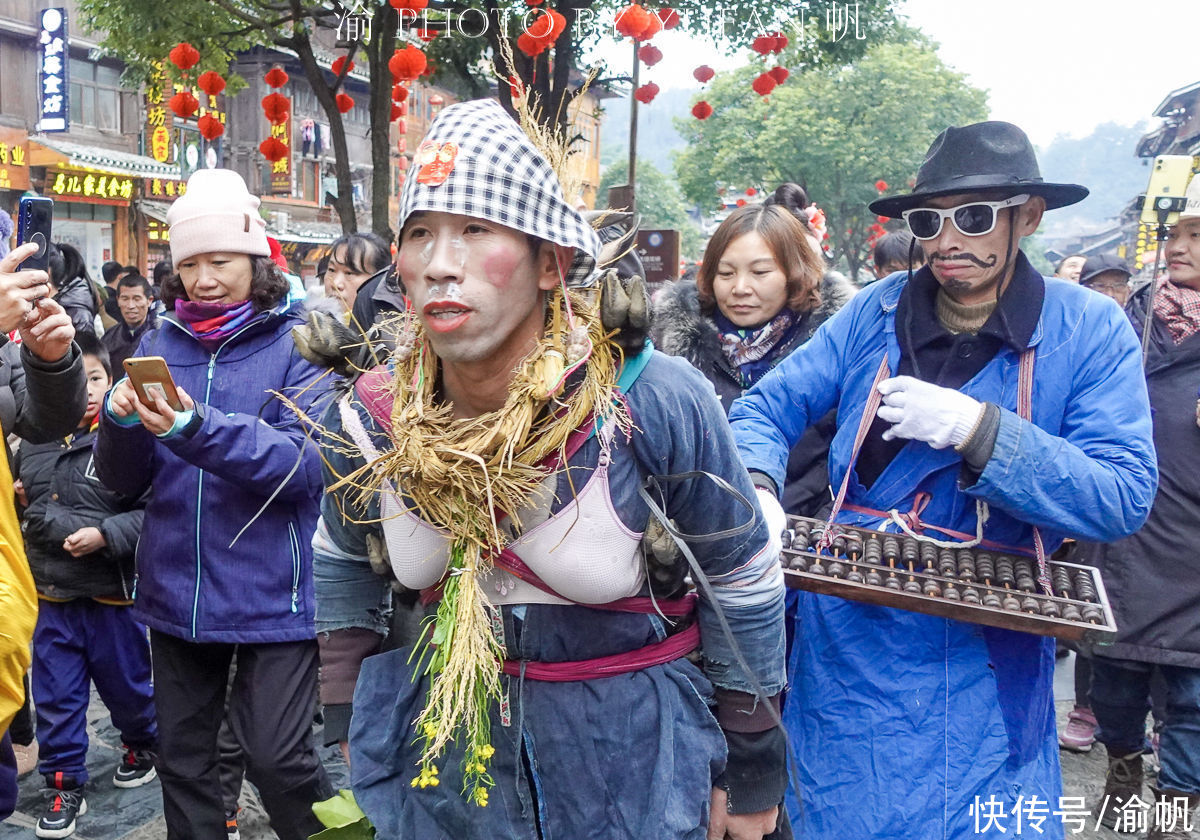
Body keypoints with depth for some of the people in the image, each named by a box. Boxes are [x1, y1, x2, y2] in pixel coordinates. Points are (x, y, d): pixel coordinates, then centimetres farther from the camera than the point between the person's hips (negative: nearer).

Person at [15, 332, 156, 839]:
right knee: (55, 698, 9)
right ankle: (64, 785, 24)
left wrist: (104, 535, -24)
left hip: (110, 594, -4)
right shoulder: (34, 444, 3)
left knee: (126, 684, 16)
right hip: (49, 594, 4)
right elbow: (17, 505, 21)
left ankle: (143, 744, 43)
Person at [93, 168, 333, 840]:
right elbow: (123, 479, 5)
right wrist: (122, 420, -17)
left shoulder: (298, 342, -7)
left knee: (279, 760, -2)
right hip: (176, 593, 5)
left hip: (270, 595, -5)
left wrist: (197, 429, -31)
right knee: (183, 756, 17)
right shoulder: (161, 343, 6)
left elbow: (305, 464, -19)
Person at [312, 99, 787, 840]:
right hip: (436, 761, 3)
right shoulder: (368, 422, -12)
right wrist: (359, 716, 11)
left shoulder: (655, 404, -23)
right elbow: (343, 562, 9)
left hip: (629, 773, -2)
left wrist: (752, 776, -1)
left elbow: (743, 583, -10)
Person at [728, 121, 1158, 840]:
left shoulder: (1090, 330, -7)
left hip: (988, 666, -2)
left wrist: (976, 428, -26)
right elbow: (767, 409, 1)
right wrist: (757, 489, -21)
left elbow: (1124, 499, -14)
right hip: (845, 650, 2)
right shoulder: (877, 312, 0)